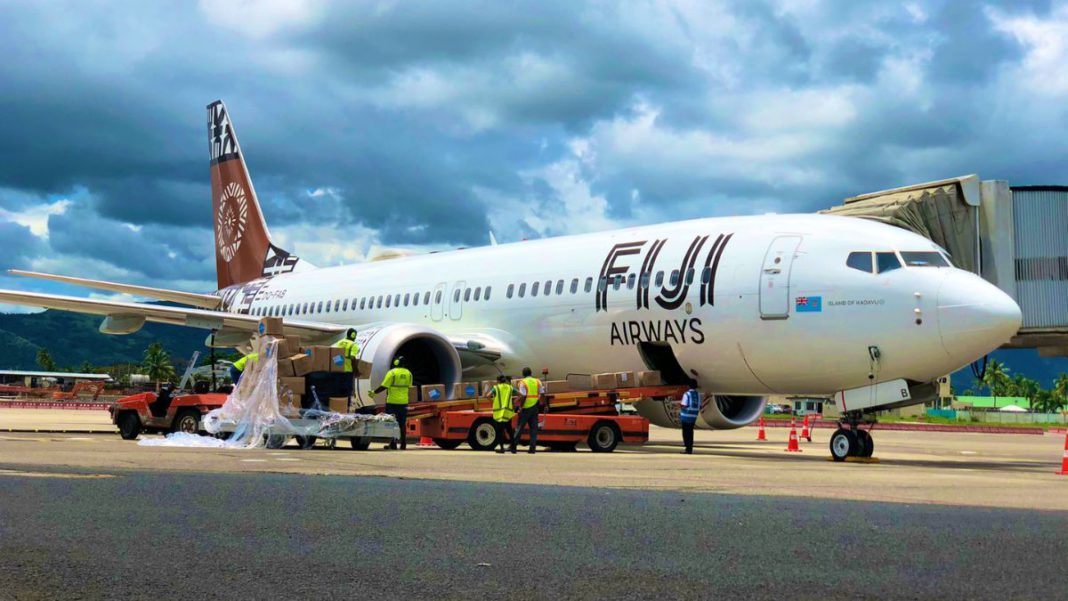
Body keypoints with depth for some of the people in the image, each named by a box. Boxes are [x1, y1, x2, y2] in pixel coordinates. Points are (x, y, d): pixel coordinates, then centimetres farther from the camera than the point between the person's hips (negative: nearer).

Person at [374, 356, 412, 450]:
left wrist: (374, 392, -1)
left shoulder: (392, 373, -12)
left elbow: (383, 387, -13)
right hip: (404, 402, 5)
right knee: (402, 424, 10)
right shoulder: (408, 373, 5)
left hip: (392, 402, -4)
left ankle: (393, 444, -1)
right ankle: (403, 444, 9)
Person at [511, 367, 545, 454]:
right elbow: (542, 394, 3)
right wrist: (540, 402, 15)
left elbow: (523, 396, -16)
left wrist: (520, 407, -9)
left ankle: (514, 446, 6)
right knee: (534, 428, 7)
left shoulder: (523, 383, -9)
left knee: (519, 427, 4)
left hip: (526, 408, -4)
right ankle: (532, 448, 3)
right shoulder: (538, 382, 6)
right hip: (535, 407, 4)